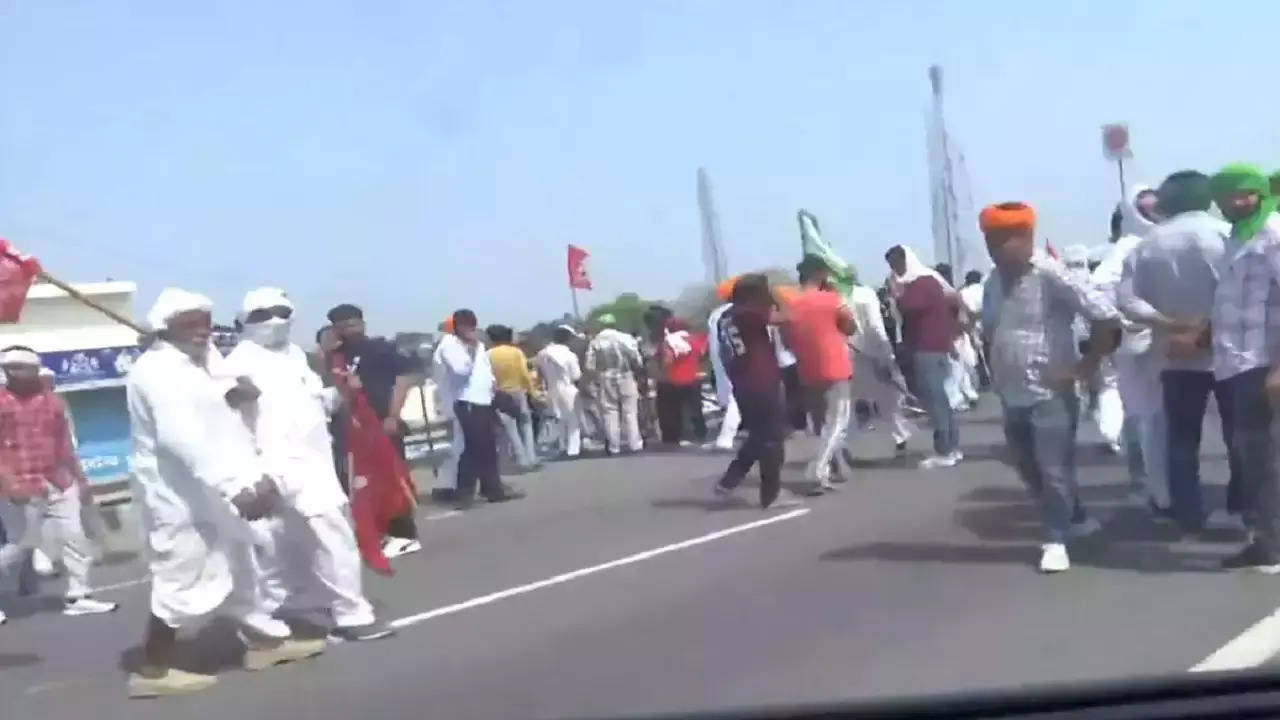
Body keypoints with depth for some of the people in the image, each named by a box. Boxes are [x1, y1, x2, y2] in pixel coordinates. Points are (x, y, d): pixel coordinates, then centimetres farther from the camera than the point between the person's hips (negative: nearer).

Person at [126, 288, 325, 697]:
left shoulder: (195, 368, 17)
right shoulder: (159, 370, -17)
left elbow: (226, 429, 15)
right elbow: (181, 438, -29)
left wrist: (257, 477, -1)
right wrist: (235, 487, -34)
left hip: (207, 493, 11)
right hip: (180, 495, -11)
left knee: (237, 568, 18)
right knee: (185, 578, -6)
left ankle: (266, 639, 29)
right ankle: (152, 671, 4)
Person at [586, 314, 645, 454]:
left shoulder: (595, 342, -2)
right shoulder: (625, 338, -6)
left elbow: (590, 366, -7)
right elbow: (636, 360, -8)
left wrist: (598, 375, 10)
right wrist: (634, 369, 11)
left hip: (606, 380, 1)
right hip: (625, 377, -1)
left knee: (610, 412, 7)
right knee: (629, 412, 7)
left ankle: (613, 446, 8)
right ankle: (635, 444, 9)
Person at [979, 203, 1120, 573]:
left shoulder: (1051, 275, -15)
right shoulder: (993, 282, 5)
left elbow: (1107, 316, -16)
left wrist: (1084, 366, -14)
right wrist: (998, 373, 11)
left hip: (1050, 394, -7)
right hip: (1012, 396, 7)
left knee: (1054, 471, -2)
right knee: (1030, 471, 16)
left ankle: (1056, 540, 13)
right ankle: (1076, 519, 36)